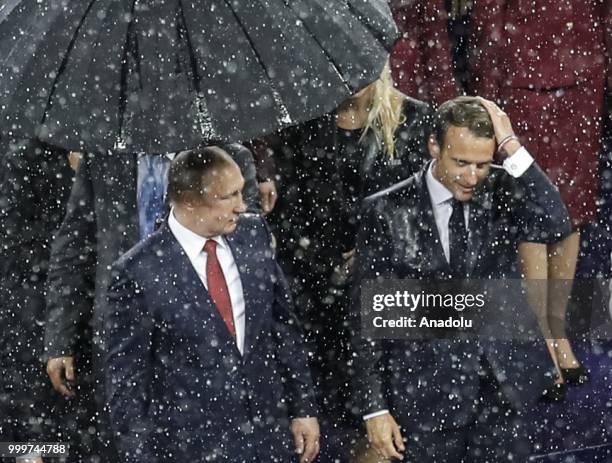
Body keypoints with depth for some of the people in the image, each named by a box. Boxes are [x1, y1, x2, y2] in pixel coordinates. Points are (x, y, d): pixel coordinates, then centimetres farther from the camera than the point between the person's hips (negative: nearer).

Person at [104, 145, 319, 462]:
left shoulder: (254, 234, -1)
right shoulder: (138, 272, -15)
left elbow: (283, 324, 8)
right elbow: (124, 378, -10)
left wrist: (303, 408, 9)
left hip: (269, 437, 5)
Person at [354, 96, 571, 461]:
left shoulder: (501, 194, -1)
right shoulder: (389, 211, -7)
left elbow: (555, 225, -21)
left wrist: (512, 146, -22)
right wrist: (375, 407, -6)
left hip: (501, 392, 2)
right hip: (426, 399, -2)